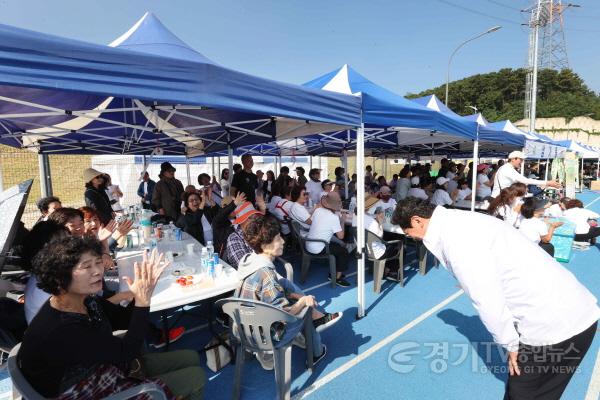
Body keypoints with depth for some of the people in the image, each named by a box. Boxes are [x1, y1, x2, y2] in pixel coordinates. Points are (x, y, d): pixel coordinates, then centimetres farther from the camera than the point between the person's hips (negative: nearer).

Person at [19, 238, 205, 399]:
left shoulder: (86, 299, -9)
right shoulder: (60, 330, -34)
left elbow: (126, 319, -3)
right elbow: (126, 351, -28)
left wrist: (145, 289, -21)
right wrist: (142, 301, -30)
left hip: (107, 366, 8)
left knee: (191, 358, 12)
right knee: (195, 377, -5)